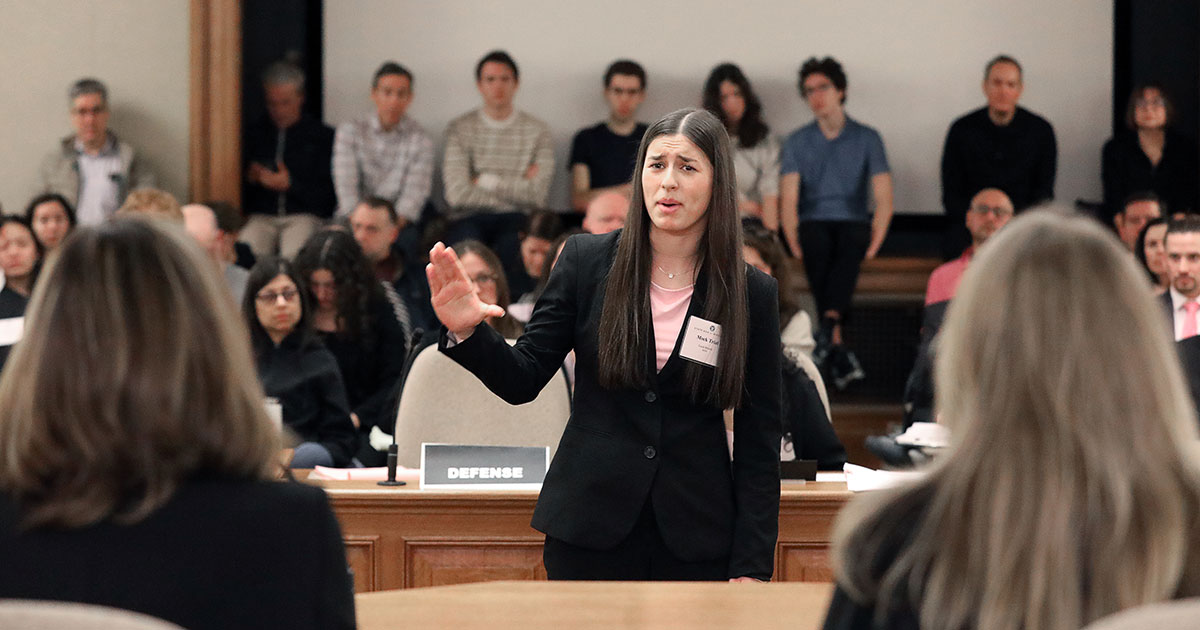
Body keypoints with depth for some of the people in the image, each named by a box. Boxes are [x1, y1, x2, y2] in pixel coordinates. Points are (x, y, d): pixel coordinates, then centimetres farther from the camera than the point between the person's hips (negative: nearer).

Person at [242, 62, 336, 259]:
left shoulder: (323, 136, 9)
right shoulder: (255, 134, 18)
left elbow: (329, 193, 2)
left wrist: (290, 184, -9)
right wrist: (250, 178, 1)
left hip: (306, 215, -2)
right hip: (261, 216, 2)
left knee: (295, 256, -34)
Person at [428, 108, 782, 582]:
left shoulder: (751, 293, -1)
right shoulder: (586, 260, -1)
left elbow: (759, 438, 1)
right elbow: (522, 379, 0)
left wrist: (752, 565, -3)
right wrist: (466, 332, -20)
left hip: (697, 542, 0)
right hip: (589, 528, 0)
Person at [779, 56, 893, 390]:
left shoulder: (866, 138, 7)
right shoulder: (797, 142, 9)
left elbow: (884, 198, -1)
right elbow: (788, 199, -2)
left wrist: (875, 241, -15)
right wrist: (793, 242, -16)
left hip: (853, 221, 0)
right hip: (813, 222, 0)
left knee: (849, 246, -37)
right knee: (819, 248, -36)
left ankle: (828, 325, -56)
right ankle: (837, 351, -49)